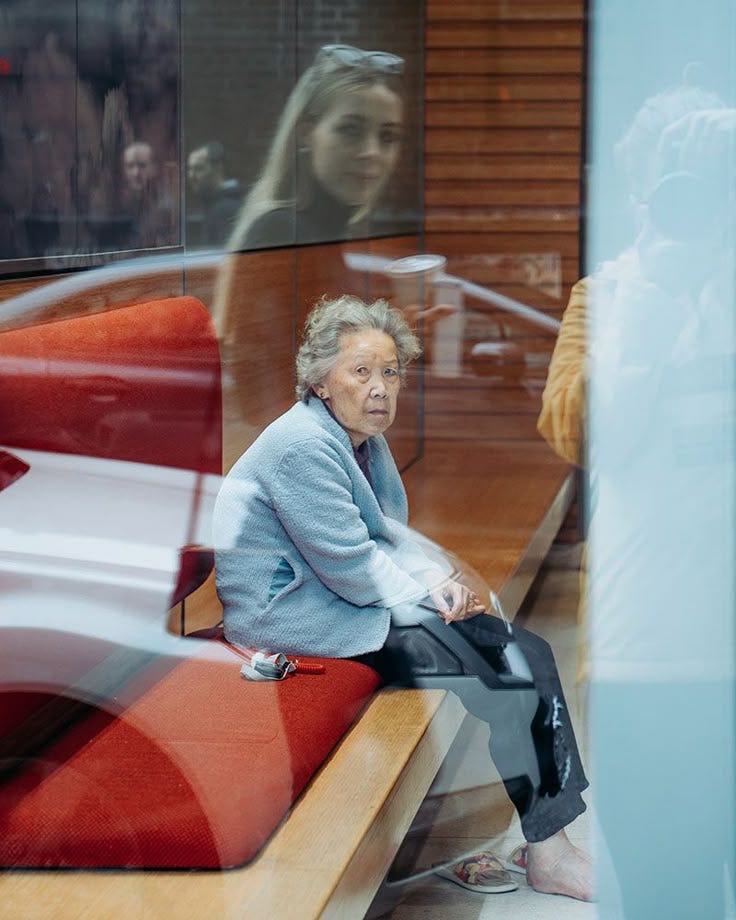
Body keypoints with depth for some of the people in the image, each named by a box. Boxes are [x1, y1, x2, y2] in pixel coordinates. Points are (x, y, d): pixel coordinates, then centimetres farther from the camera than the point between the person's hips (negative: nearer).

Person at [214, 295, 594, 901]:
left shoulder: (364, 439, 10)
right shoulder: (303, 446, -21)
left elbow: (389, 533, 15)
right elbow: (350, 566, -23)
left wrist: (437, 579, -5)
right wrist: (429, 596, -11)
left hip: (349, 598, 10)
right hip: (286, 612, -10)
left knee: (525, 652, -2)